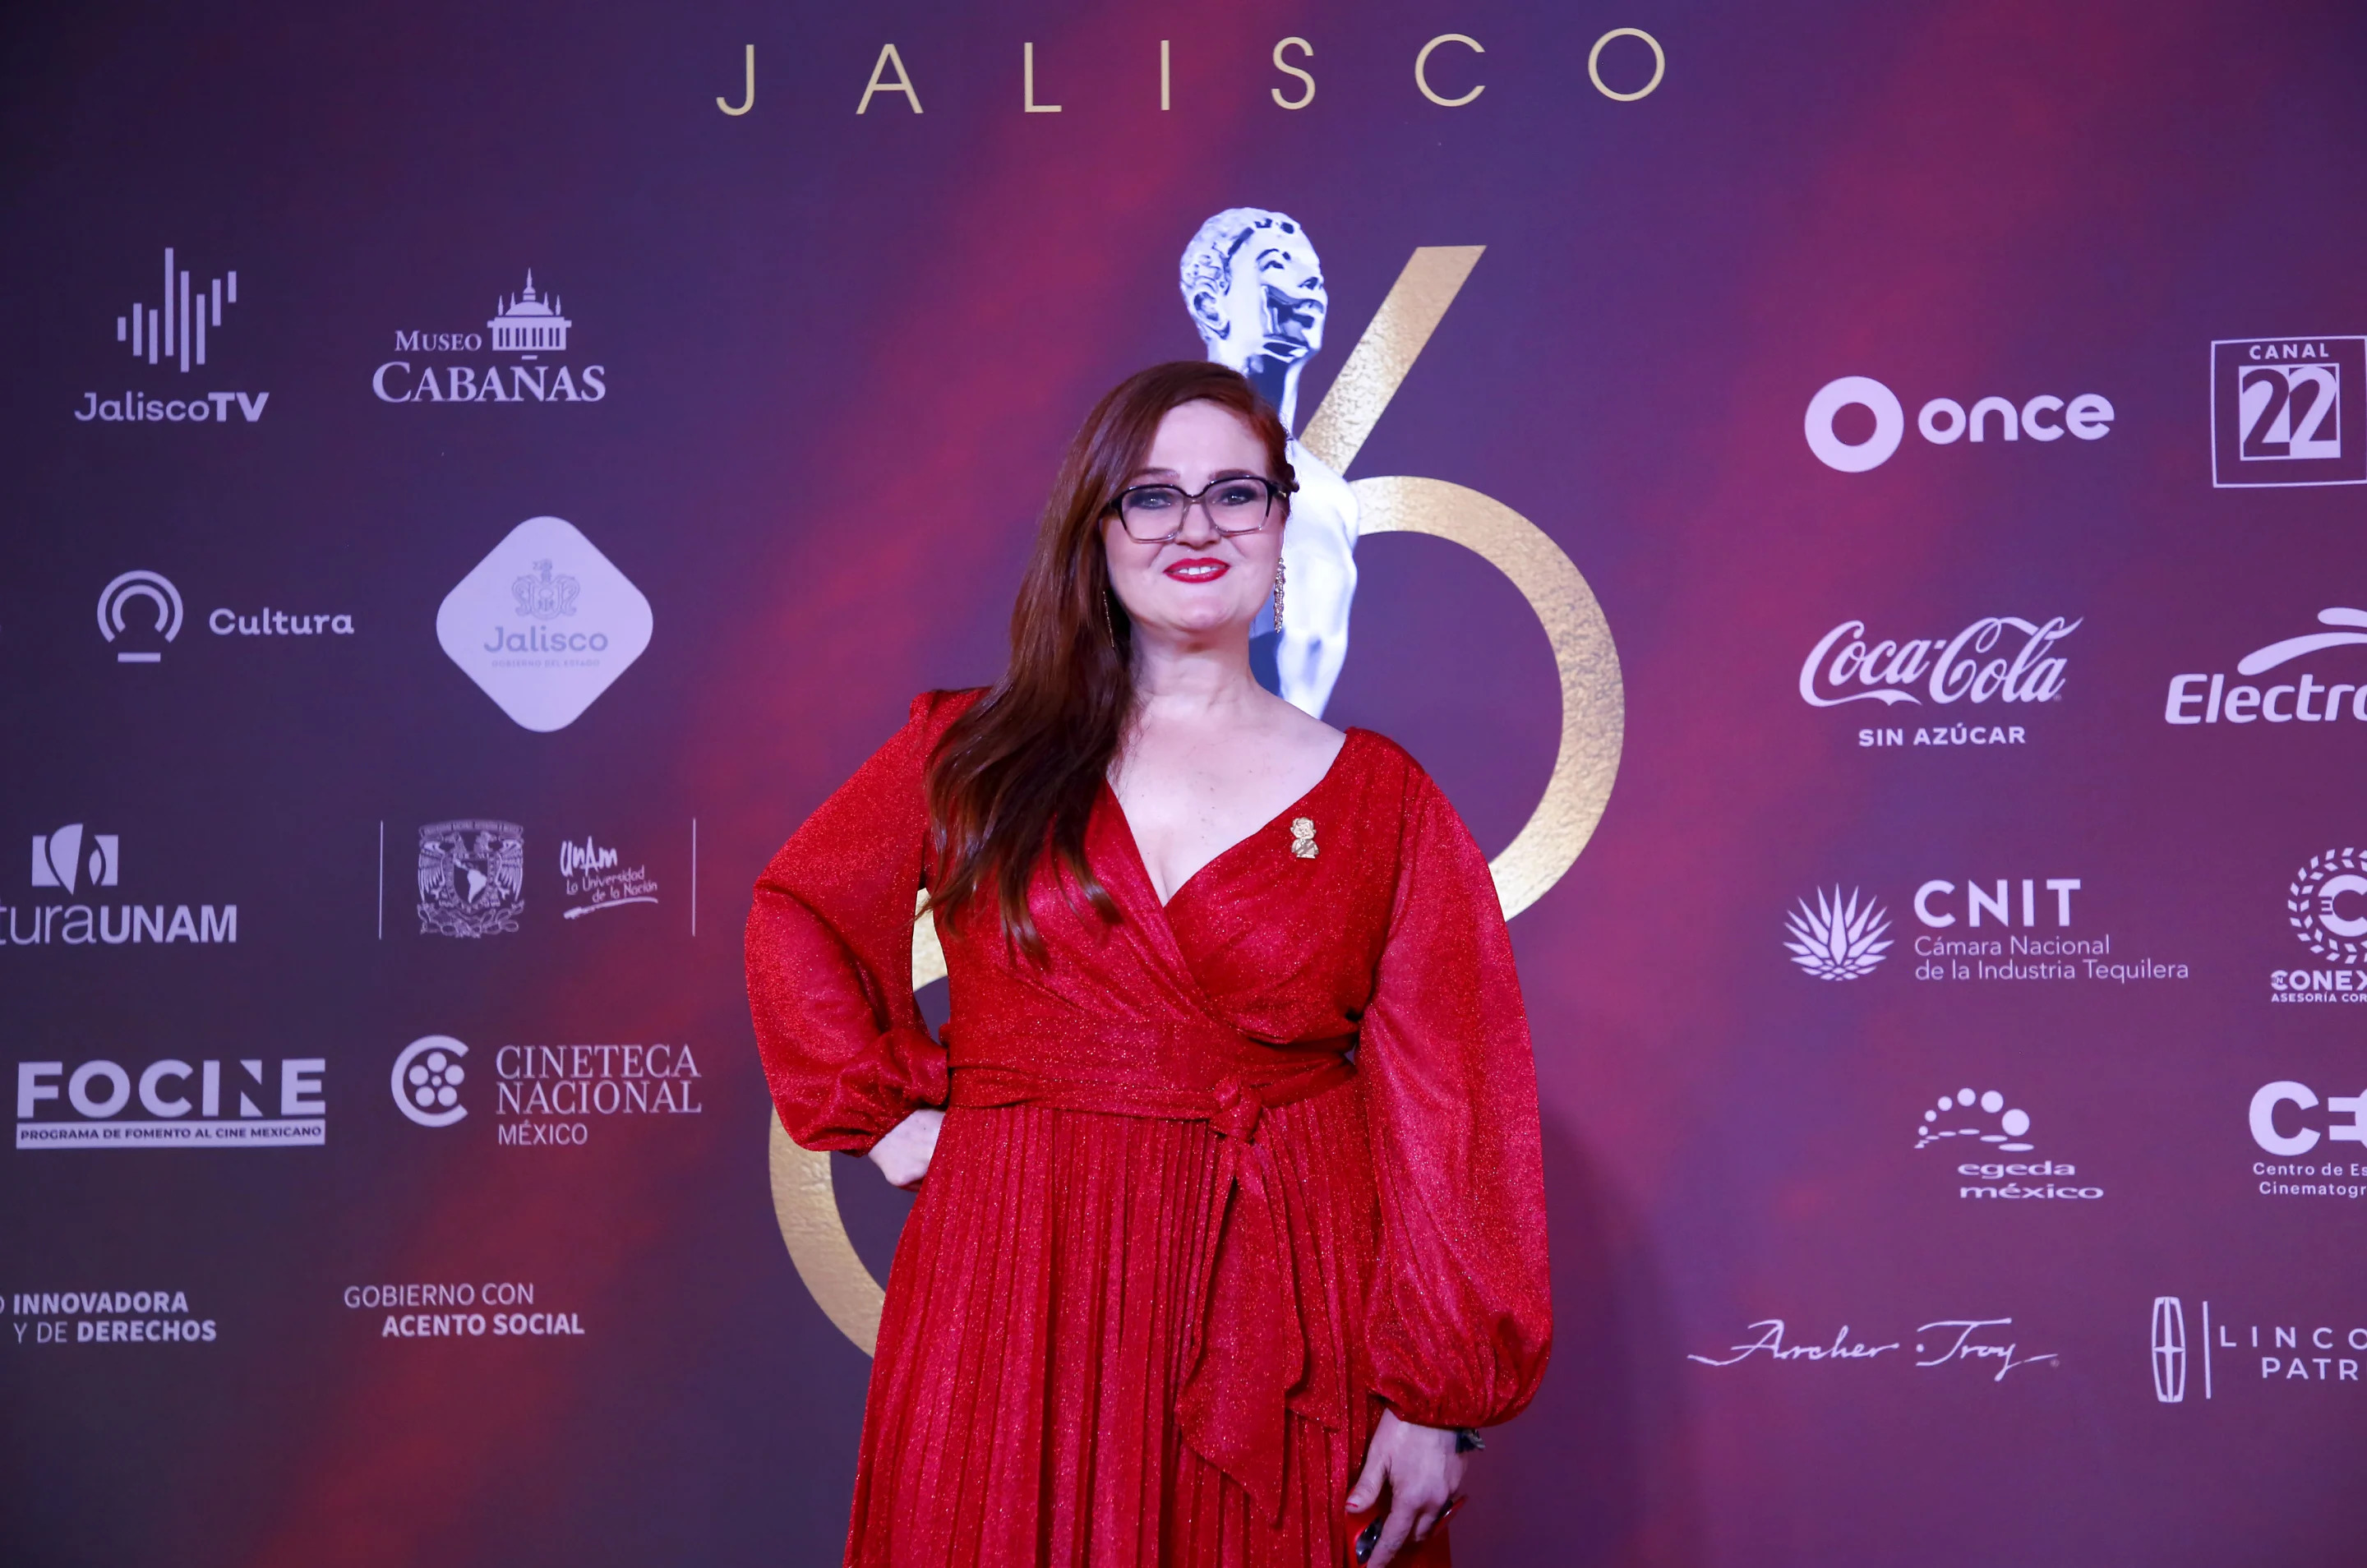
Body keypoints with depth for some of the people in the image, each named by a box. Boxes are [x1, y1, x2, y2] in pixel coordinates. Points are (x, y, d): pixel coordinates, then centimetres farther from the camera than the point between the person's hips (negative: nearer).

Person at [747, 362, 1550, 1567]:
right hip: (1018, 1297, 1)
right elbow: (795, 912, 18)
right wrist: (883, 1113, 5)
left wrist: (1437, 1396, -8)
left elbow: (1442, 1115, -2)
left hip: (1283, 1317, 0)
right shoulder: (974, 756, 5)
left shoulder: (1379, 800, 2)